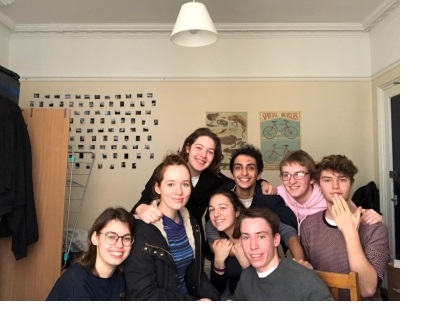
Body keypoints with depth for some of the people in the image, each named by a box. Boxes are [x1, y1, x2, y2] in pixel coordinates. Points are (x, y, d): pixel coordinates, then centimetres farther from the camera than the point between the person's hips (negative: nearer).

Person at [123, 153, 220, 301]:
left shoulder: (190, 222, 1)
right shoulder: (142, 230, -19)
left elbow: (196, 272, 9)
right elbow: (142, 294, -19)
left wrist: (211, 295, -8)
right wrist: (195, 301, -16)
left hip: (188, 296, 5)